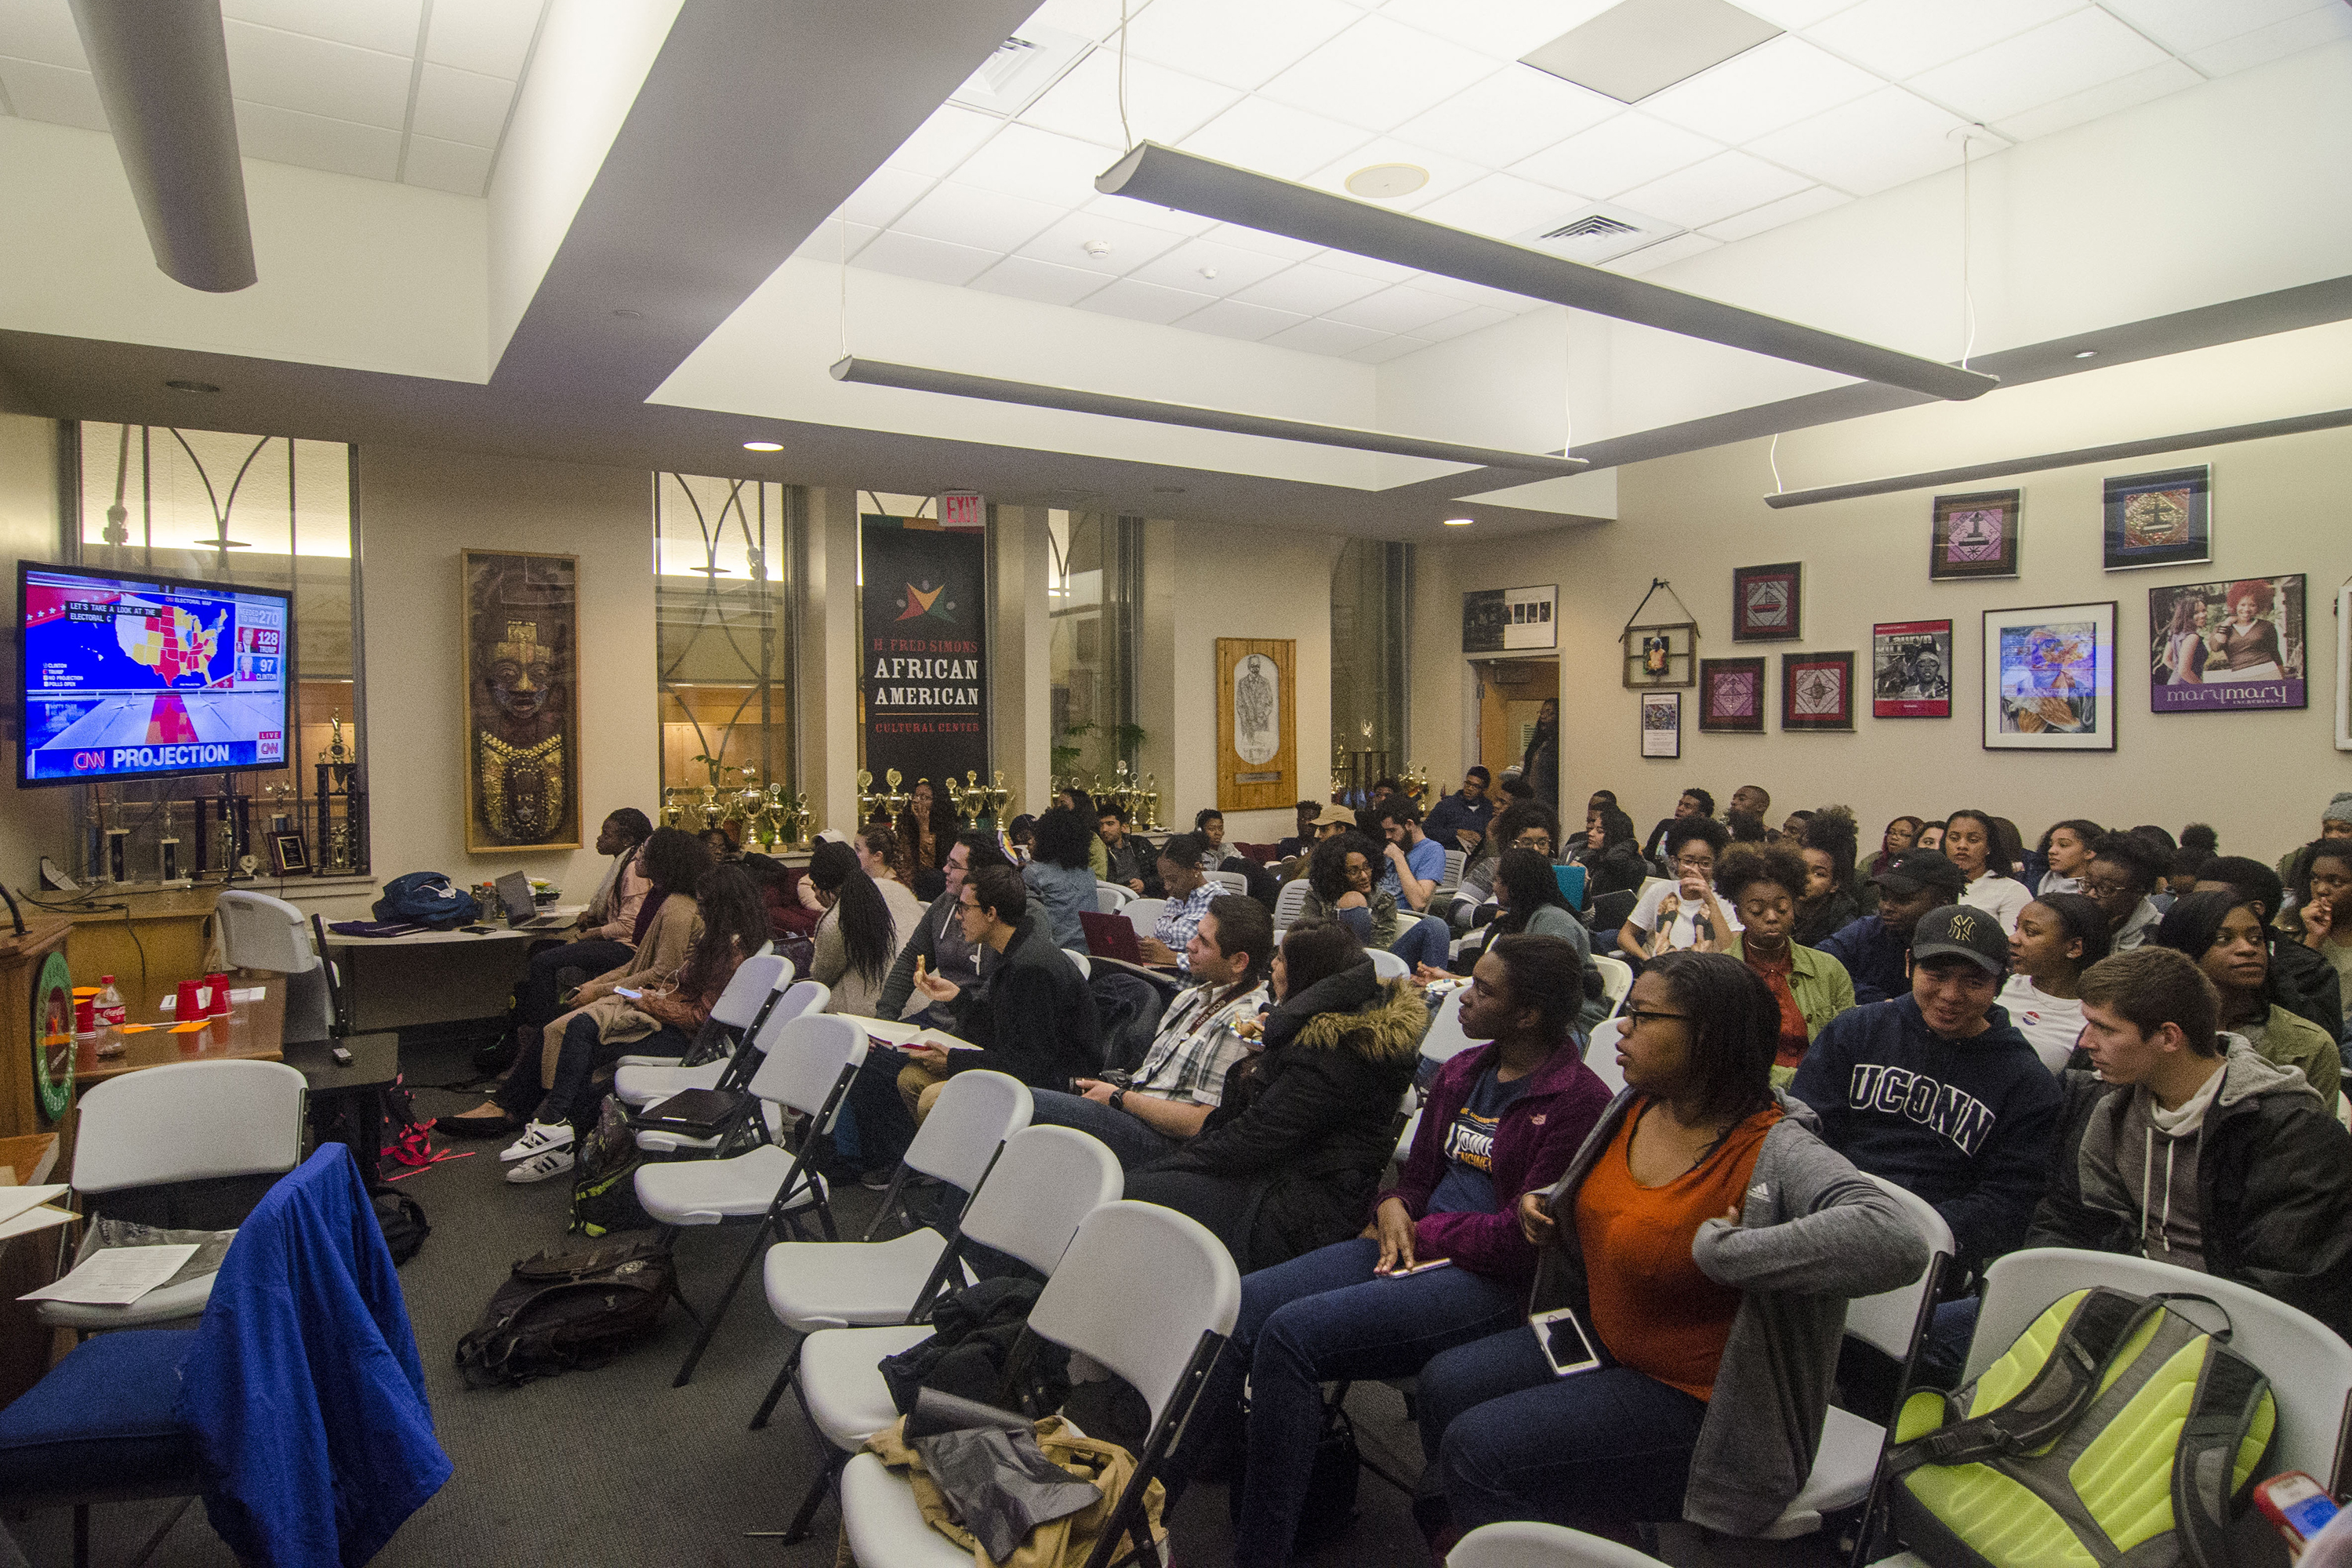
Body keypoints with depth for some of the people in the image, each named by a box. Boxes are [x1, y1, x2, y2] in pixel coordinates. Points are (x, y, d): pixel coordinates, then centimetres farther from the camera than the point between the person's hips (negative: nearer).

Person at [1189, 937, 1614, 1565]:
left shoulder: (1578, 1100, -10)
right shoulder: (1460, 1073, 15)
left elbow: (1521, 1239, -14)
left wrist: (1424, 1230, -5)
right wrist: (1394, 1207, 0)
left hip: (1493, 1282, -8)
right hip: (1415, 1248, 8)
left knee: (1290, 1333, -26)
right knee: (1239, 1304, -15)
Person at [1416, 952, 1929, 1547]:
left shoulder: (1774, 1152, -26)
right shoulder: (1634, 1108, -1)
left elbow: (1895, 1242, -46)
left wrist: (1718, 1248, -39)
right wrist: (1542, 1204, 2)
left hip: (1693, 1403, -8)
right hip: (1603, 1341, 8)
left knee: (1479, 1447, -14)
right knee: (1445, 1384, 4)